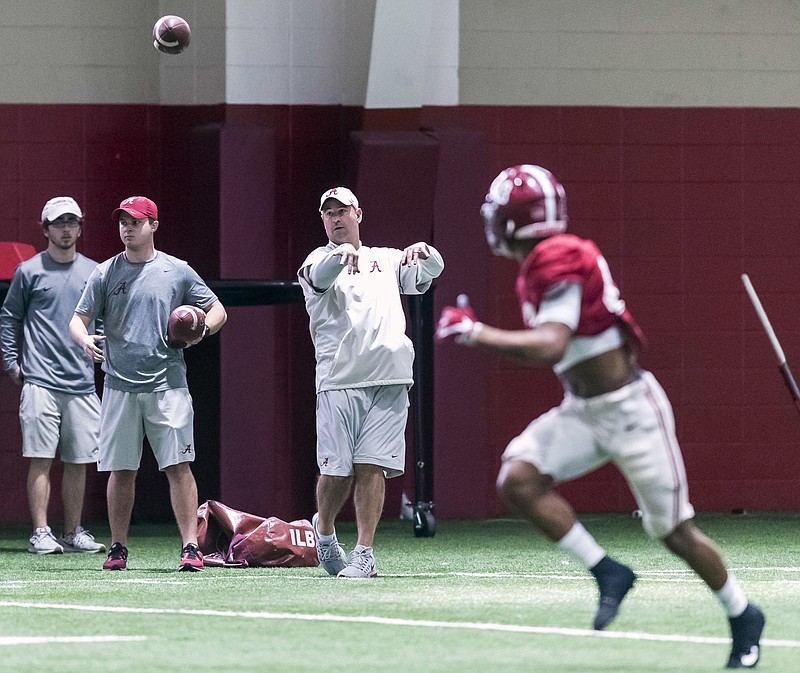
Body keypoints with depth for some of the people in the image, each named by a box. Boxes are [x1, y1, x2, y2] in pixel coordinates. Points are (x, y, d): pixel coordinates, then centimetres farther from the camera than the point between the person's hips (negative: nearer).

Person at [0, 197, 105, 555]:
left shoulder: (94, 273, 12)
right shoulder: (29, 271, 3)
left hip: (82, 383, 4)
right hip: (40, 381, -4)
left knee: (78, 461, 5)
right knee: (41, 459, -7)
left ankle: (73, 532, 12)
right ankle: (41, 533, -7)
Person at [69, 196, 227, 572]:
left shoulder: (177, 272, 7)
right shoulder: (105, 274, 8)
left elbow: (217, 311, 13)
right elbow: (78, 320, 6)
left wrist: (202, 329, -9)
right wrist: (84, 339, -18)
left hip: (167, 384, -1)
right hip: (120, 387, 1)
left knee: (178, 466, -8)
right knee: (121, 470, 5)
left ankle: (190, 547, -10)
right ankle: (118, 548, 14)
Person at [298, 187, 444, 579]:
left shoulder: (387, 260, 22)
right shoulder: (319, 261, 8)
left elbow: (431, 271, 13)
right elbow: (320, 275, -16)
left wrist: (423, 251, -13)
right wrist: (341, 254, -41)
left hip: (389, 379, 2)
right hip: (339, 380, -2)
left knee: (372, 466, -6)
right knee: (337, 470, -4)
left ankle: (364, 554, -5)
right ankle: (324, 530, 23)